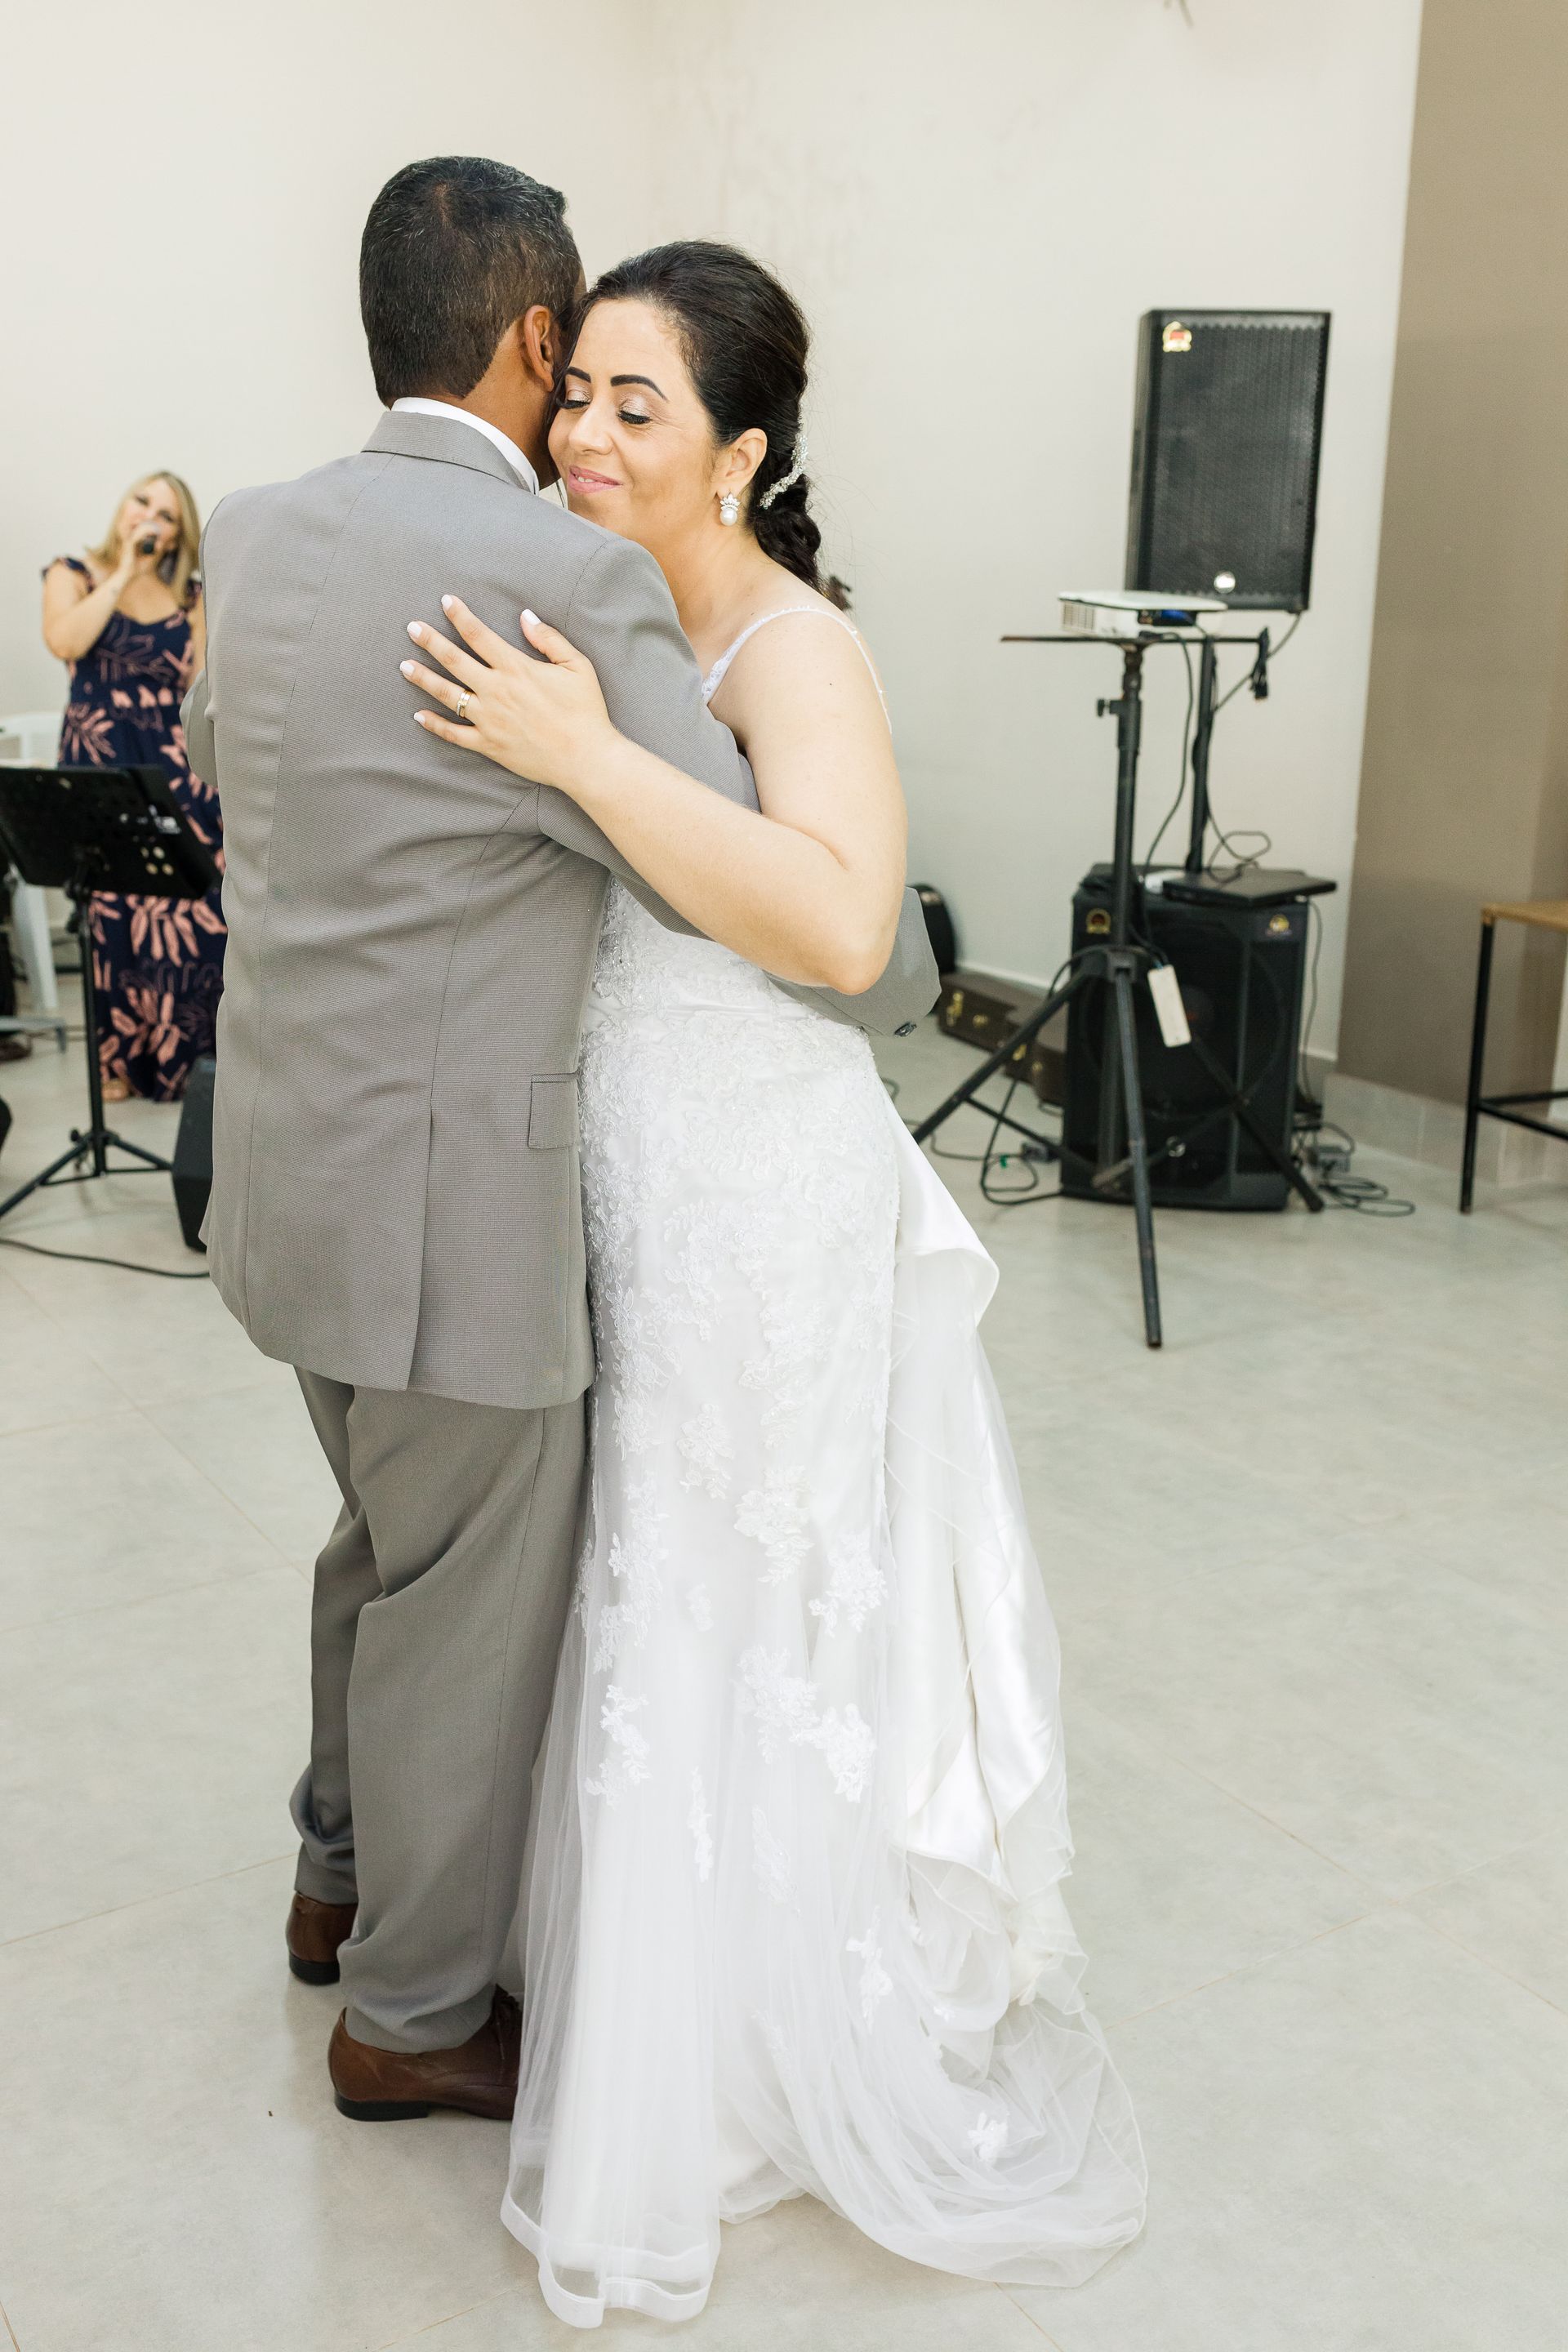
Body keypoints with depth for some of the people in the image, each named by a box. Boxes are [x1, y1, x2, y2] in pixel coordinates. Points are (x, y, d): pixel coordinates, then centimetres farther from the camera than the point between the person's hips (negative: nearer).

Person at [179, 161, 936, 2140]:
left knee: (390, 1543, 27)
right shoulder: (568, 583, -21)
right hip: (449, 1196, -8)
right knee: (473, 1606, 11)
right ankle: (413, 2014, 32)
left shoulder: (256, 537, 3)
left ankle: (344, 1876, 48)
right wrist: (900, 975, 3)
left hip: (292, 1161, 8)